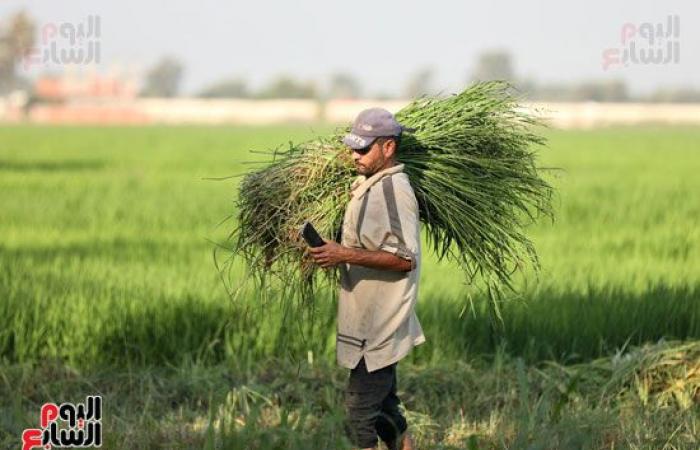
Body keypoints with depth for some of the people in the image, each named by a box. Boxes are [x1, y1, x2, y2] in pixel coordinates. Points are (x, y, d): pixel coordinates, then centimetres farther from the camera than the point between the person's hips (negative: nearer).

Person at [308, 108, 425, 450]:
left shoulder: (394, 191, -19)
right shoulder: (368, 185, 12)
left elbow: (404, 258, -24)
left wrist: (345, 255, -25)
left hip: (380, 325, -10)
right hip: (371, 320, 10)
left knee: (360, 407, -7)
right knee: (383, 408, 17)